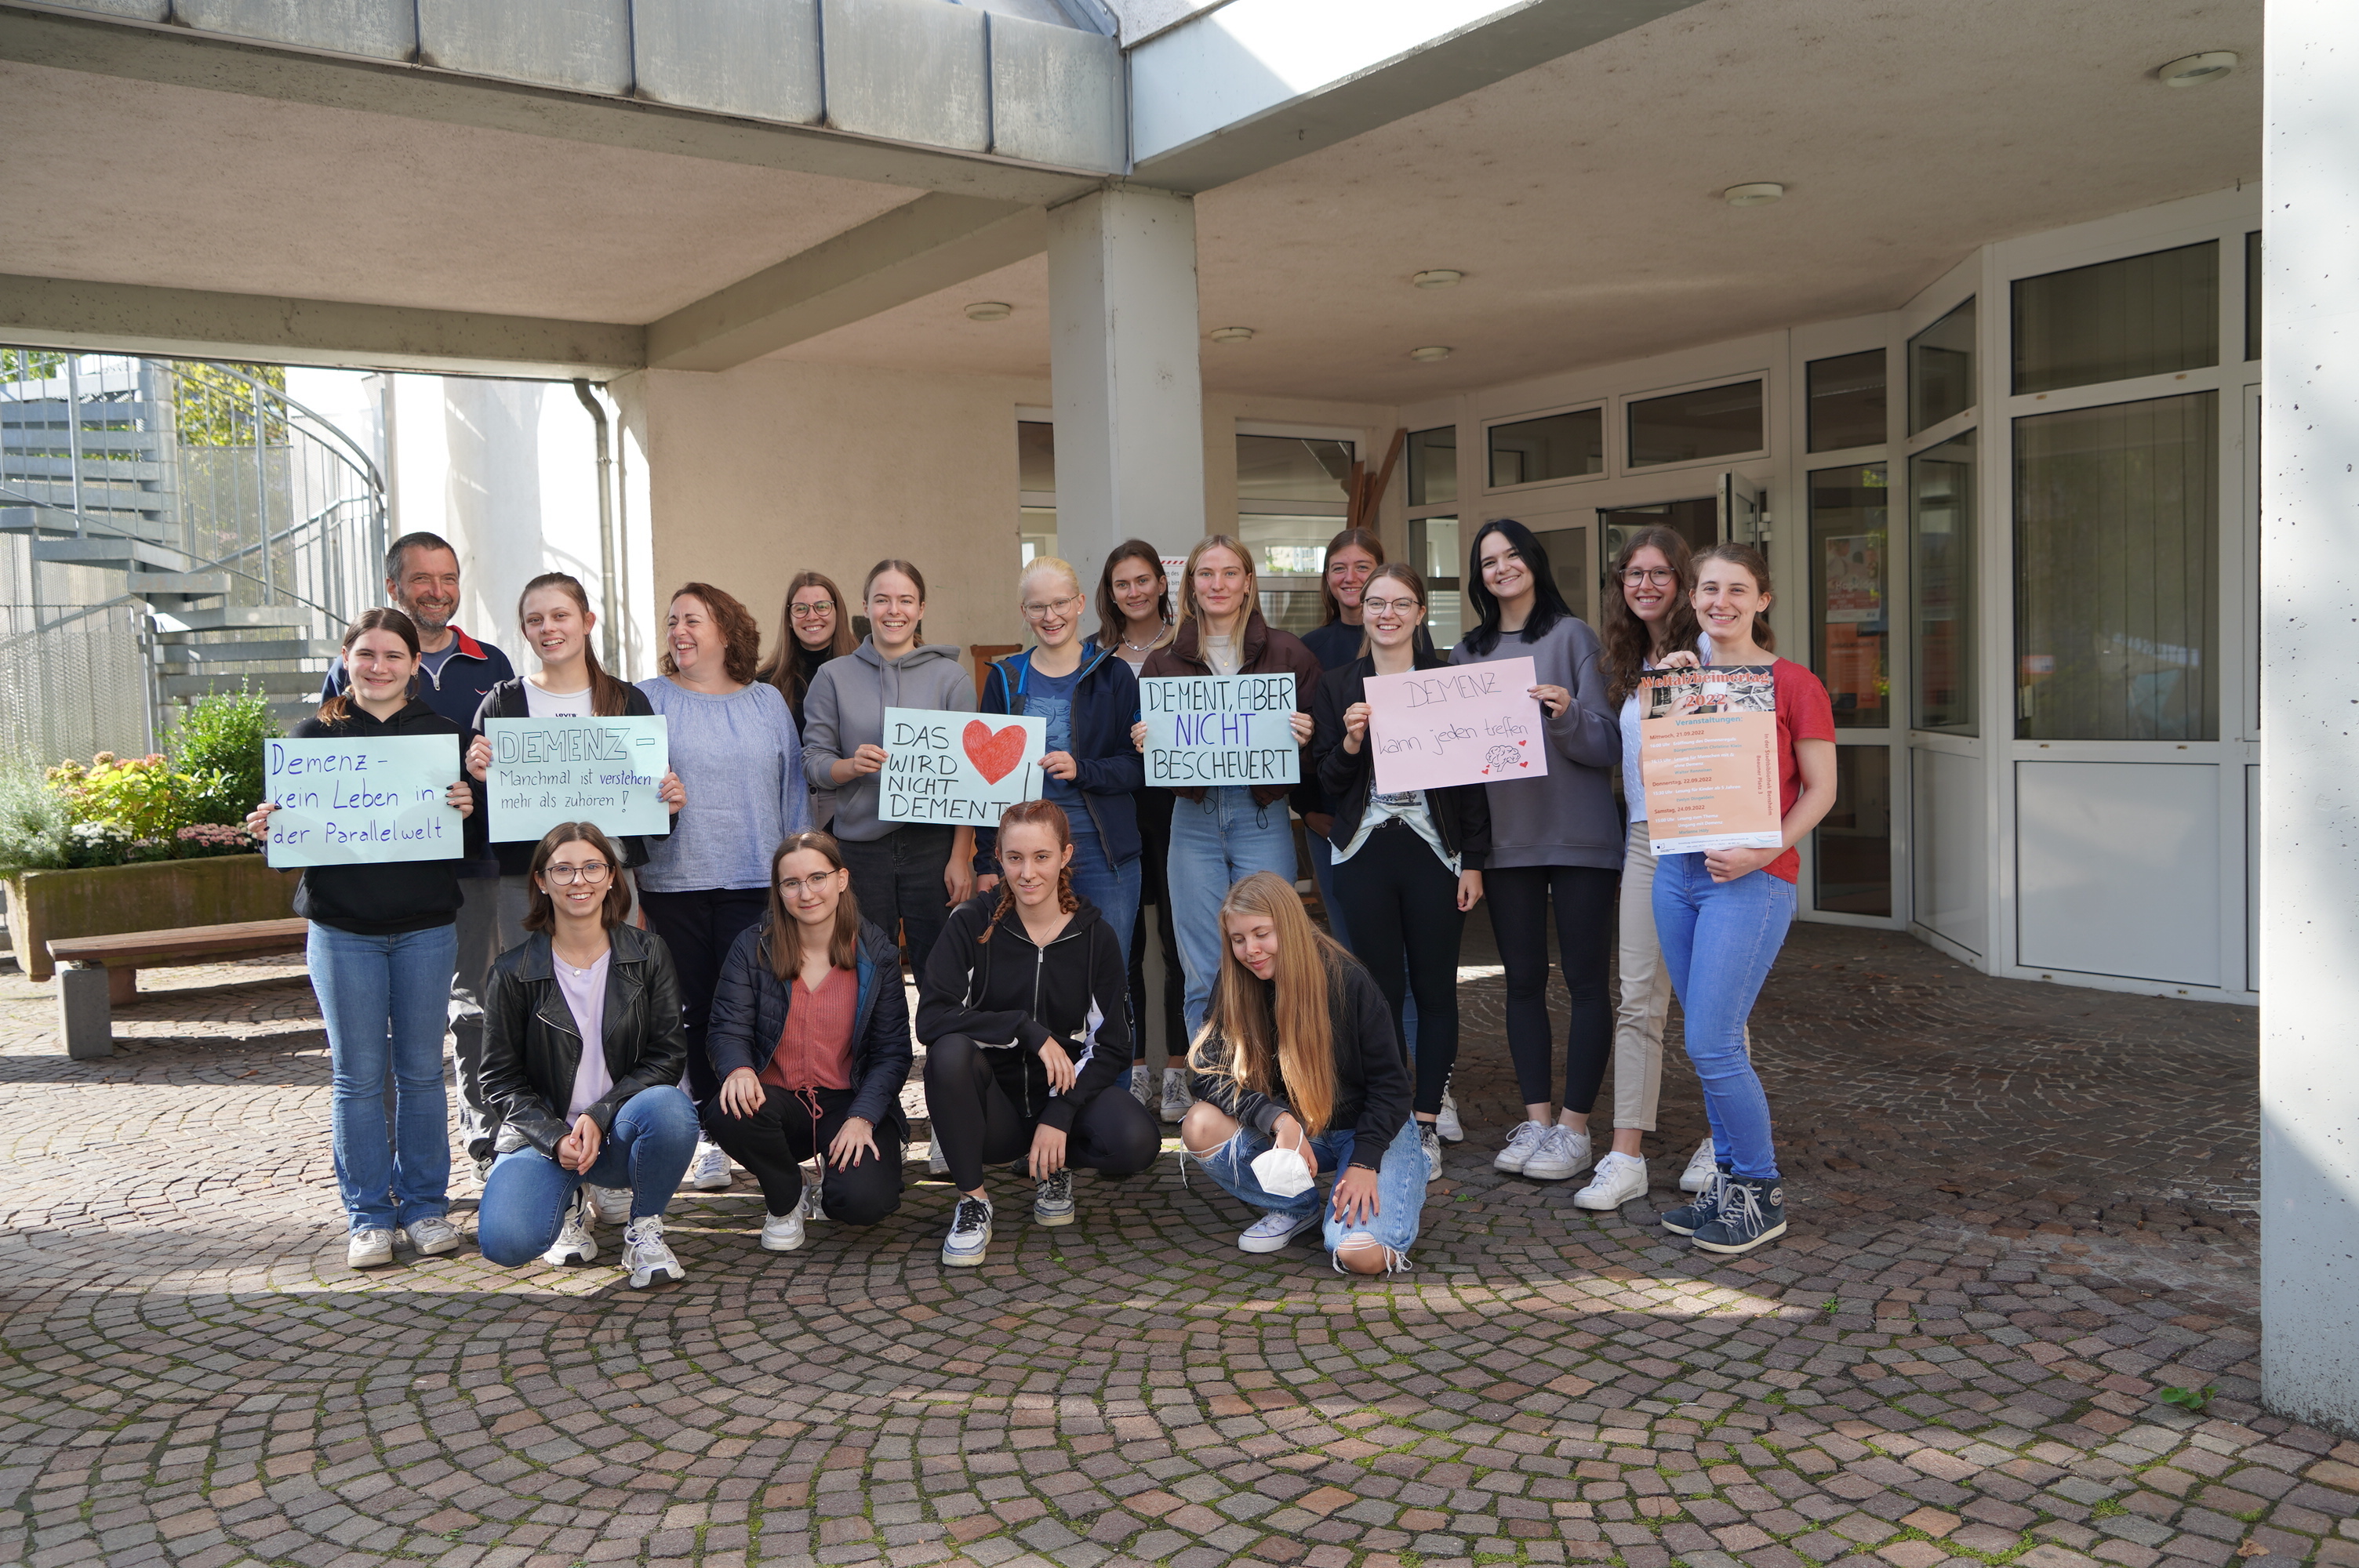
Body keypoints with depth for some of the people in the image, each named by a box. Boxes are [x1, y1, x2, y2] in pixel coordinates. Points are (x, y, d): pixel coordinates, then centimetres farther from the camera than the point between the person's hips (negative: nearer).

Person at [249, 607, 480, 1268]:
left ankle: (425, 1207, 19)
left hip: (425, 927, 0)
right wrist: (267, 831, -15)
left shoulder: (442, 734, 3)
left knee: (421, 1071, 8)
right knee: (357, 1076, 5)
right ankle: (369, 1217, 15)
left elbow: (474, 843, 2)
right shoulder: (314, 735, 4)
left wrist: (467, 811, -19)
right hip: (342, 929, 0)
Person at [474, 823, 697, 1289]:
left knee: (670, 1108, -36)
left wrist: (600, 1116, -18)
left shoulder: (648, 953, -1)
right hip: (545, 1133, 0)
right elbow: (500, 1077, -1)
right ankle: (570, 1202, 13)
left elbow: (669, 1053, -5)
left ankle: (645, 1231, -6)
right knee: (505, 1242, -26)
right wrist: (555, 1138, -17)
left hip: (624, 1129, 0)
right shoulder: (514, 971, -2)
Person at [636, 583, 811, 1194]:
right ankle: (710, 1134, 14)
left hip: (754, 880, 0)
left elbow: (793, 788, 11)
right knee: (693, 1008, 4)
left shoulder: (767, 702, 11)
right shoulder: (648, 700, 6)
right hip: (674, 881, 0)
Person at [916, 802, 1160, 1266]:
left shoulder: (1094, 936, -1)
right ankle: (972, 1199, -13)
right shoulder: (973, 923, -5)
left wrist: (1059, 1117, -17)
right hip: (993, 1109, -1)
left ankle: (1054, 1167, 7)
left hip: (1066, 1095, 1)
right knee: (949, 1050, -33)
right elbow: (931, 1016, -17)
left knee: (1136, 1142, -29)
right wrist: (1028, 1031, -24)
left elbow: (1111, 1047, -3)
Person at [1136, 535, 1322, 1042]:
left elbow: (1317, 743, 7)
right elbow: (1148, 742, 14)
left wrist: (1304, 739, -14)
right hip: (1193, 819, 1)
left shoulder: (1288, 653, 5)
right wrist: (1144, 743, -7)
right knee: (1203, 974, 4)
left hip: (1263, 816, -1)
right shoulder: (1164, 660, 9)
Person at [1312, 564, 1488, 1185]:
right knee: (1380, 989, 4)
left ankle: (1426, 1126, 13)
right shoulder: (1338, 685, 8)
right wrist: (1350, 743, -15)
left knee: (1435, 988, 3)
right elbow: (1328, 783, 5)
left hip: (1433, 852, -1)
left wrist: (1474, 862, -4)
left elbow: (1472, 772, 1)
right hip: (1364, 853, 1)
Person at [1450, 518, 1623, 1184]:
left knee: (1585, 978, -1)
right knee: (1523, 979, 9)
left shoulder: (1572, 635, -1)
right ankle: (1535, 1120, 17)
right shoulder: (1468, 651, 12)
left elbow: (1607, 742, -7)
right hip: (1506, 835, 4)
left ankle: (1574, 1127, 6)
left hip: (1578, 832, -4)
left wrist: (1569, 715, -24)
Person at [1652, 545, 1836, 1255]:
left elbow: (1821, 789, -4)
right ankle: (1729, 1178, 24)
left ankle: (1762, 1194, 8)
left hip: (1752, 880, -6)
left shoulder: (1792, 683, -3)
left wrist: (1764, 851, -16)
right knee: (1708, 1043, 11)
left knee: (1712, 1043, -9)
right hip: (1679, 870, 6)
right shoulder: (1684, 677, 13)